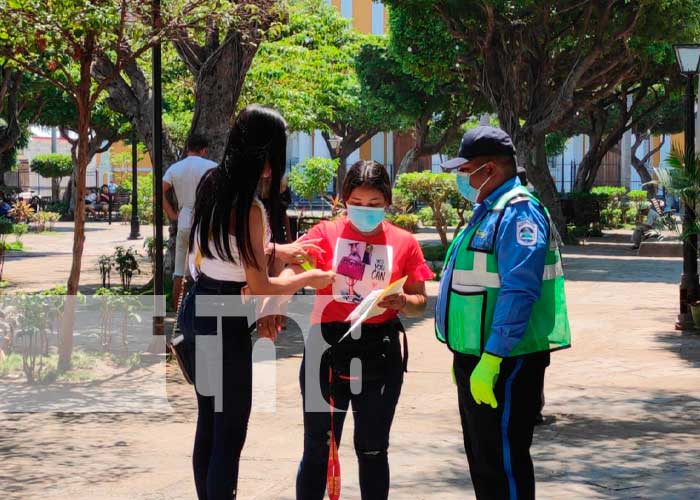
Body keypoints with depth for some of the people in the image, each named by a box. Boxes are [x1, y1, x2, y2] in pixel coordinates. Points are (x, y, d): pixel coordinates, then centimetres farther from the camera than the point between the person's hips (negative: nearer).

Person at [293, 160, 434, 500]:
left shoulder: (404, 242, 2)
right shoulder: (325, 234, -1)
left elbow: (420, 302, 7)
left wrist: (403, 301, -16)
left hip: (380, 356, 1)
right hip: (327, 349, -1)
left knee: (372, 449, 12)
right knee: (318, 447, 5)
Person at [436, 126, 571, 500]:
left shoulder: (518, 212, -17)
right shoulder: (487, 211, 16)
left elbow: (519, 292, -27)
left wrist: (490, 360, -29)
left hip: (502, 361, -11)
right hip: (476, 357, 11)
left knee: (502, 466, -5)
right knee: (482, 459, 18)